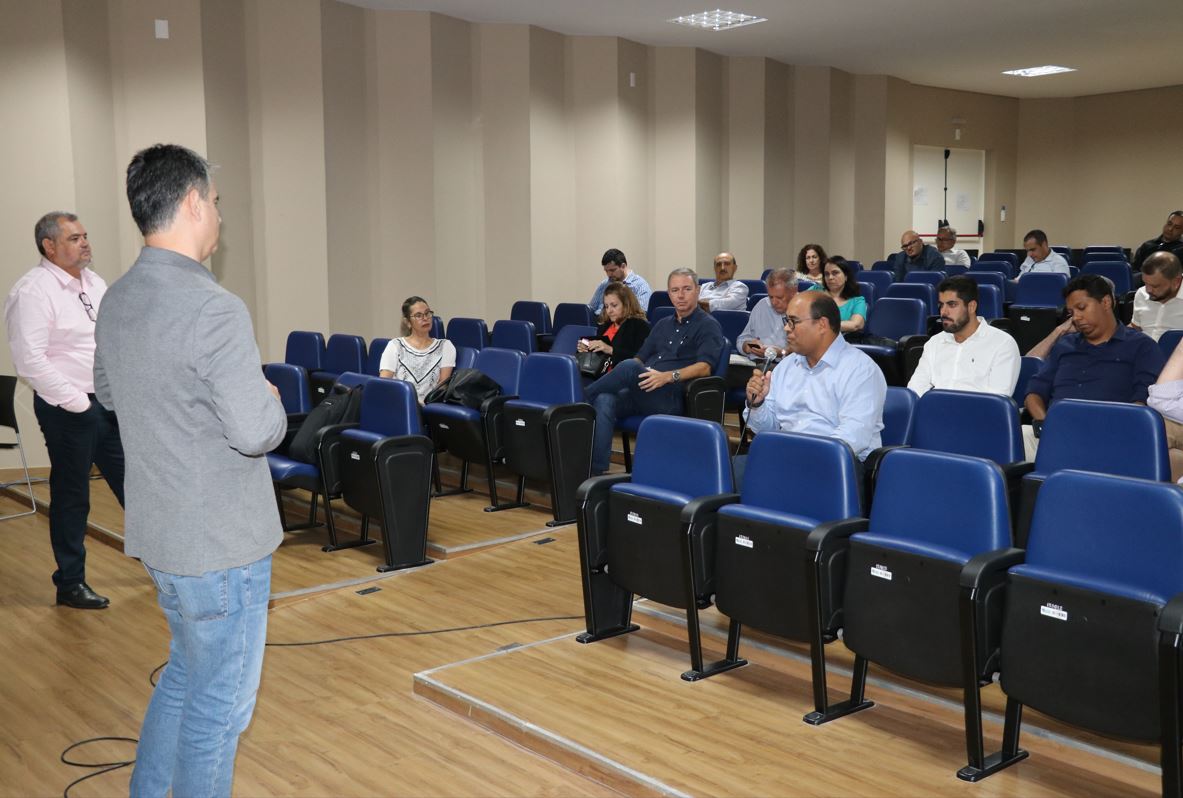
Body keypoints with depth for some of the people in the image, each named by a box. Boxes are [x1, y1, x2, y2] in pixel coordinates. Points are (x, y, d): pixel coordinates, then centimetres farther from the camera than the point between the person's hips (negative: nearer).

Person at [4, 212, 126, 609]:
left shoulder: (94, 283, 10)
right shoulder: (33, 291, -14)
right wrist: (78, 402, -18)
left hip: (111, 402, 7)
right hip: (68, 410, -7)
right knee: (71, 497, 5)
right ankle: (71, 584, 19)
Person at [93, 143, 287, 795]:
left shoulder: (116, 301, 5)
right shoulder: (212, 309, -24)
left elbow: (108, 392, 22)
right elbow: (255, 432, -27)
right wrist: (269, 398, -7)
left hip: (158, 534, 9)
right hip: (220, 546, -9)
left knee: (185, 674, 26)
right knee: (219, 704, 7)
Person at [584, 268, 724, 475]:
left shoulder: (708, 326, 5)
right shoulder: (663, 325, 28)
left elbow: (704, 367, -10)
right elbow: (640, 358, 27)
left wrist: (668, 376, -26)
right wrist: (616, 377, 4)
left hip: (673, 399, -6)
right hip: (641, 393, 6)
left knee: (629, 367, -31)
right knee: (604, 401, -25)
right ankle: (596, 471, -32)